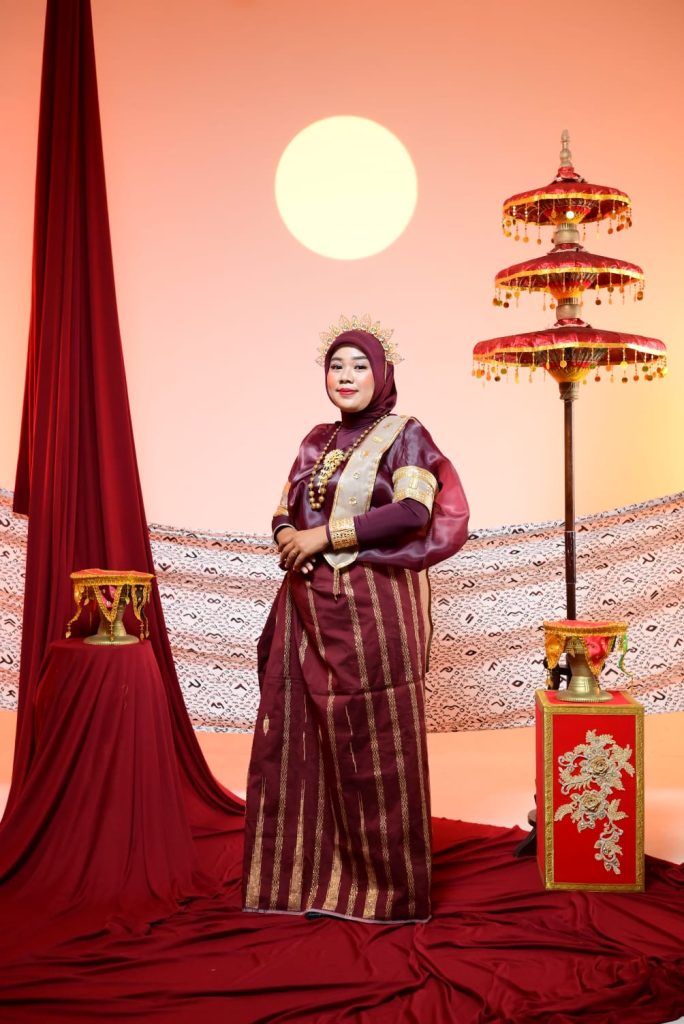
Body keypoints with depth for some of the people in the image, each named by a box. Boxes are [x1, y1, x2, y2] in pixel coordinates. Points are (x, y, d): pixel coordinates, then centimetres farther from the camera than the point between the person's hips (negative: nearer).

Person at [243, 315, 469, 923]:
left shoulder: (404, 435, -1)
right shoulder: (317, 442, 18)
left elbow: (413, 512, -15)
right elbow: (284, 510, 17)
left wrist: (326, 535, -16)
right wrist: (287, 537, -7)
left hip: (374, 606, -6)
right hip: (309, 607, 6)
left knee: (372, 743, -2)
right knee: (300, 739, 7)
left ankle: (387, 883, 11)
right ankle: (306, 873, 19)